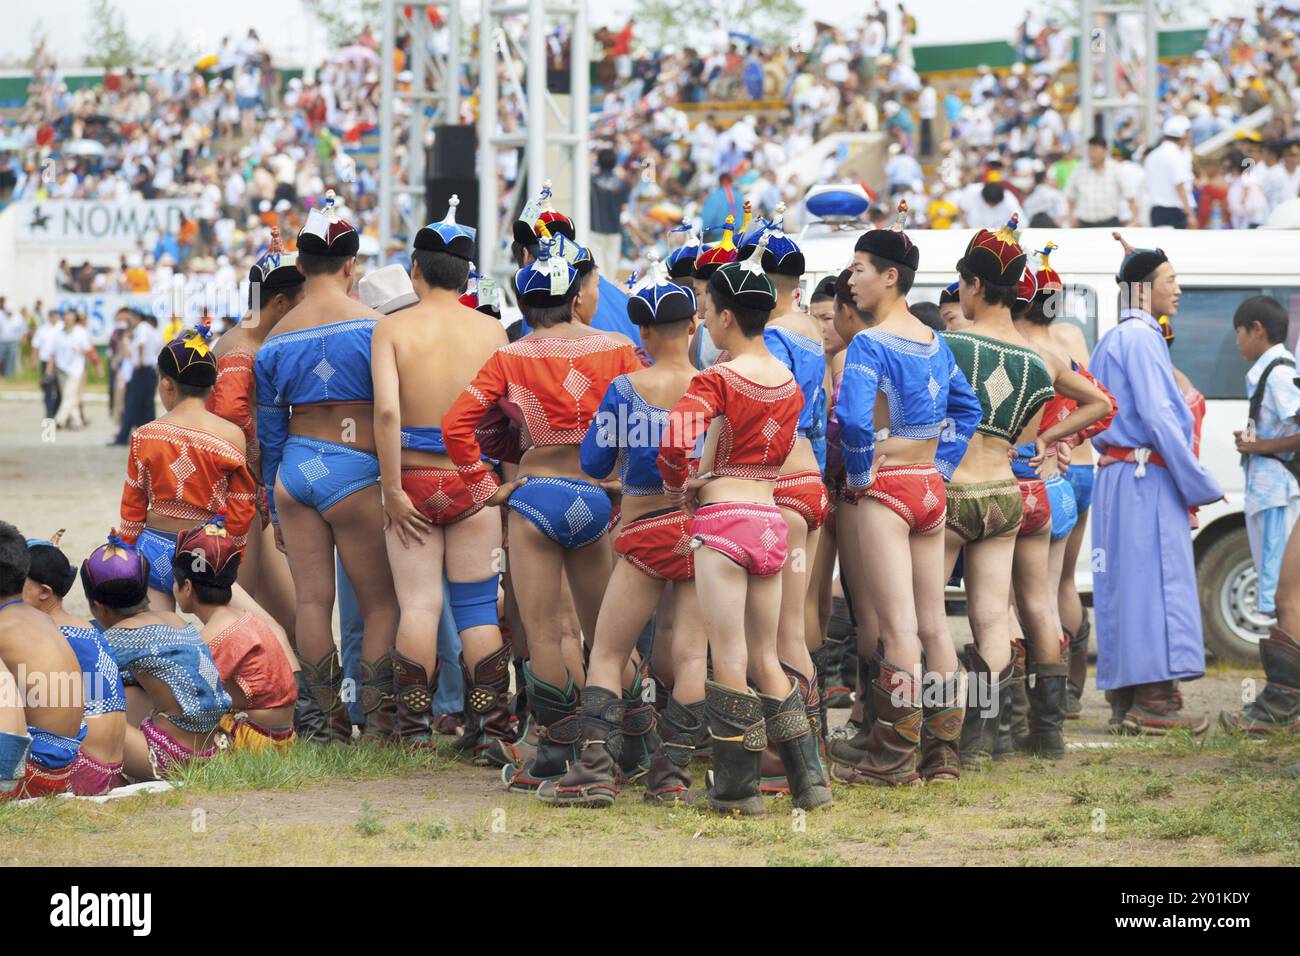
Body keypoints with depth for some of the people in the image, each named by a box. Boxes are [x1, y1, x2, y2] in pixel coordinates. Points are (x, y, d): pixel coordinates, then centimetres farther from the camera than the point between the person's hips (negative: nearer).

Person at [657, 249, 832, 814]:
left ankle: (737, 790, 2)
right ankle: (809, 779, 12)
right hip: (770, 519, 7)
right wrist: (710, 479, 7)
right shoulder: (789, 384, 10)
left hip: (724, 520, -7)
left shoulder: (717, 381, -11)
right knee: (765, 660, 15)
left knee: (729, 663, -1)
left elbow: (673, 447, -23)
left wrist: (680, 485, -2)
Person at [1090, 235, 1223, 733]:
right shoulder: (1140, 338, -10)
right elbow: (1159, 418, -17)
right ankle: (1154, 700, -14)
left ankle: (1125, 700, 9)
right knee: (1157, 583, -10)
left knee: (1124, 587, 9)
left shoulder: (1110, 342, 20)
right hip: (1148, 476, -10)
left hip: (1116, 475, 10)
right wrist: (1199, 486, -12)